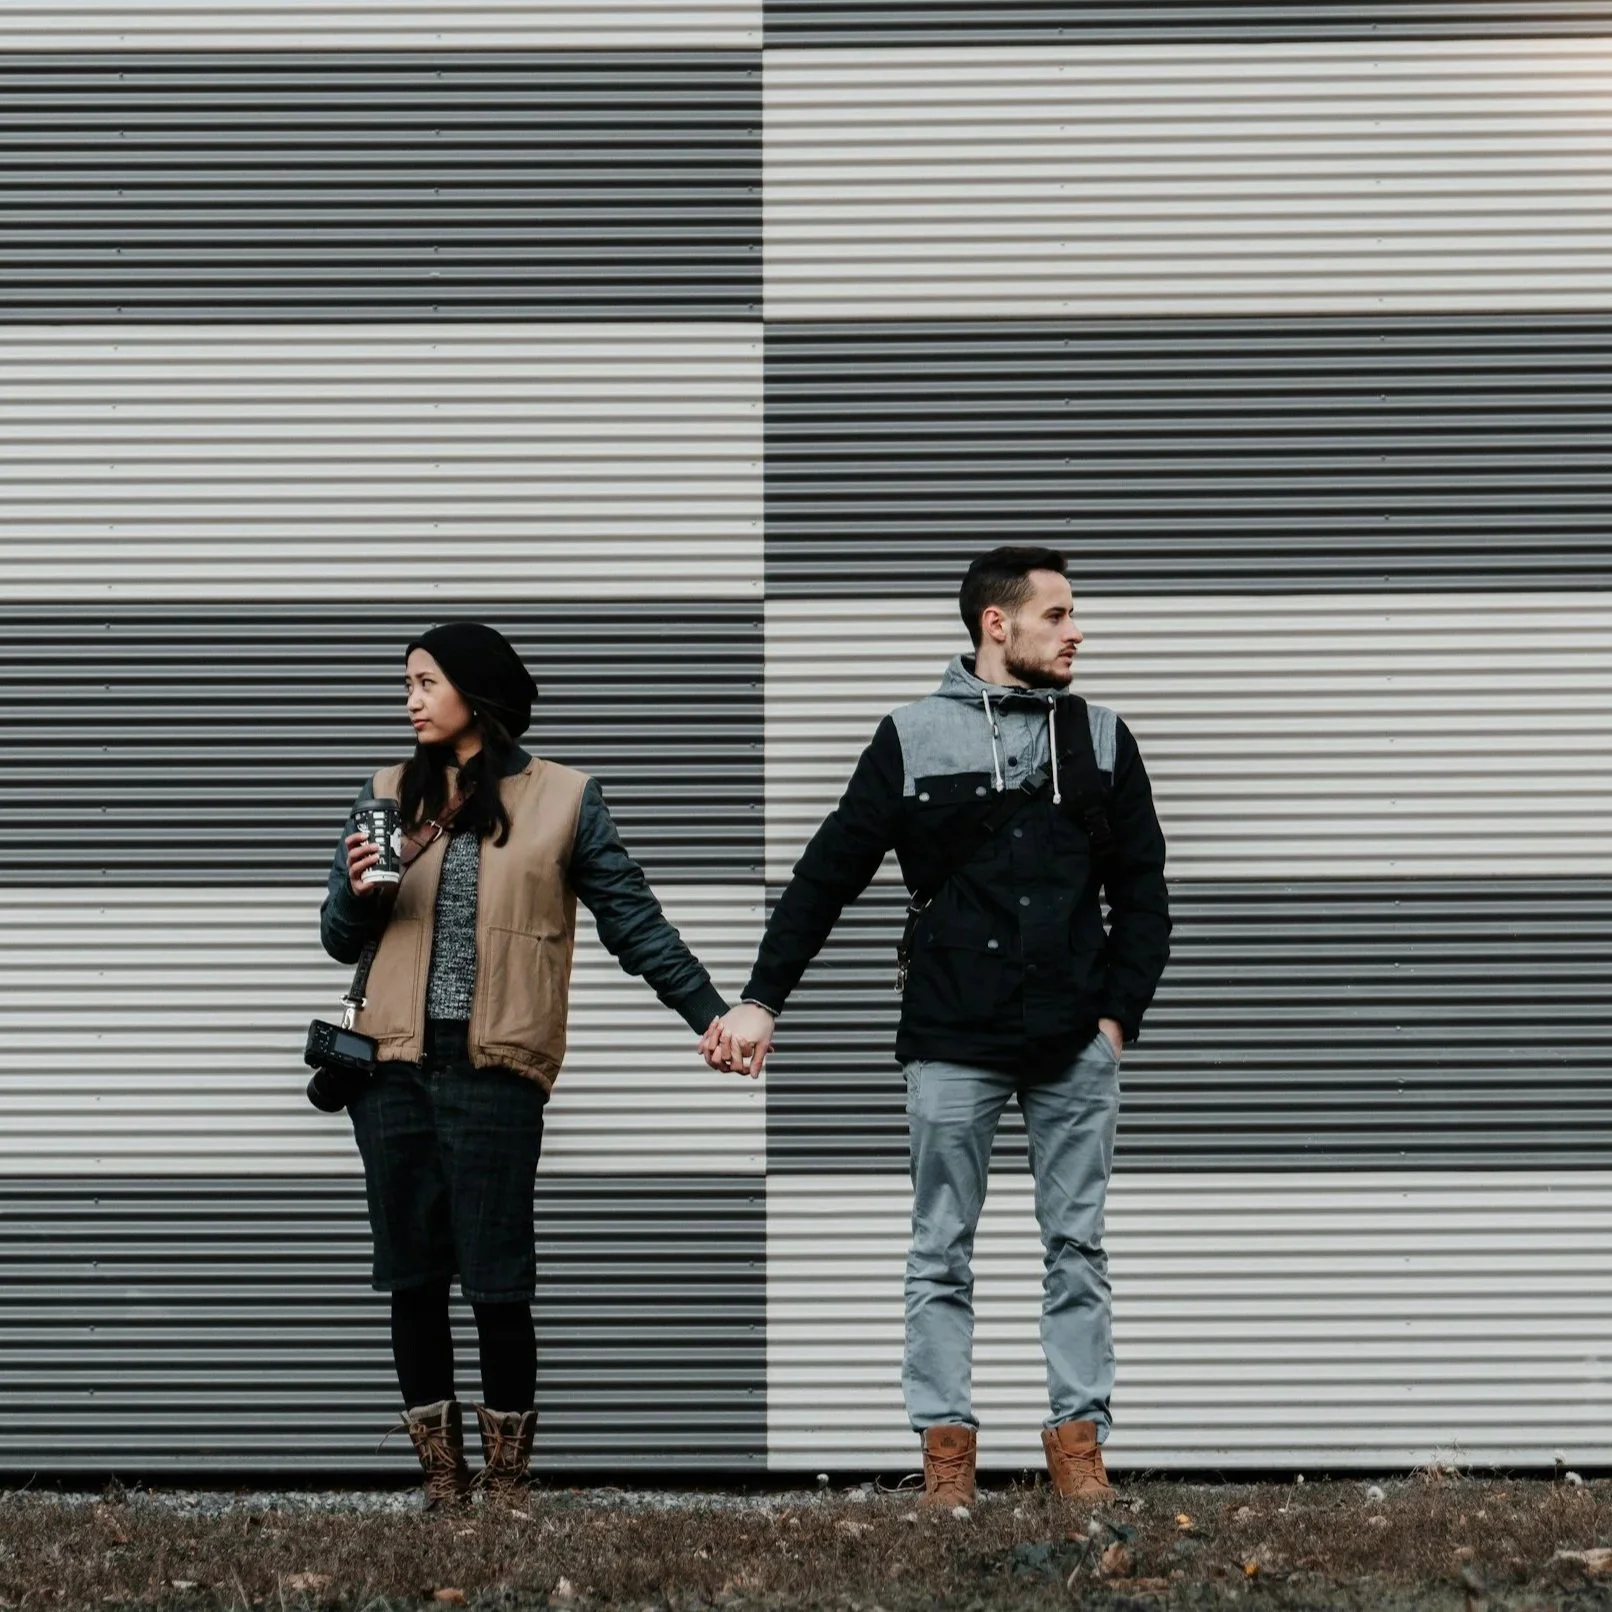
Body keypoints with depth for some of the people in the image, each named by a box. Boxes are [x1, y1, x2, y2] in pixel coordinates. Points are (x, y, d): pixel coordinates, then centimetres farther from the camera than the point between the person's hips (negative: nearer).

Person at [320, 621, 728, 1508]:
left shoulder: (562, 799, 2)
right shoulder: (390, 795, 12)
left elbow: (634, 920, 4)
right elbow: (341, 939, 15)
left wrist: (711, 1013, -3)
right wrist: (358, 889, -7)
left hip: (494, 1068, -3)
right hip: (395, 1067, 4)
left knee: (496, 1278, -4)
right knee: (411, 1273, 5)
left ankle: (506, 1479, 8)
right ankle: (441, 1477, 13)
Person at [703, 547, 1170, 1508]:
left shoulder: (1102, 741, 8)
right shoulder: (915, 741, 0)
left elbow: (1142, 888, 11)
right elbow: (827, 876, 3)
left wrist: (1121, 1014, 1)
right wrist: (762, 1001, 0)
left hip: (1077, 1047, 2)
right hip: (953, 1046, -2)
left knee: (1078, 1246, 5)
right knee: (942, 1254, 3)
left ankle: (1079, 1441, 12)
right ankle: (947, 1447, 11)